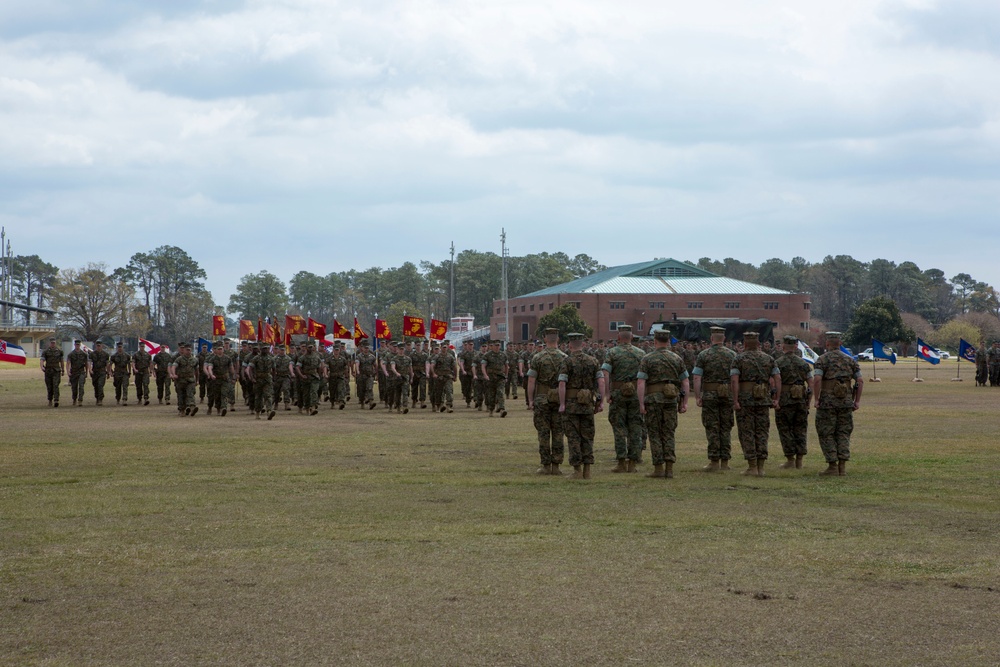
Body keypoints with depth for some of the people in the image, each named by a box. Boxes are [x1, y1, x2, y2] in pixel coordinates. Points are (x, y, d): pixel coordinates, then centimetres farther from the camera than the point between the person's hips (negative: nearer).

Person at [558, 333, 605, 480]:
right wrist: (601, 402, 1)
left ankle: (577, 471, -3)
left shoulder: (566, 361, -7)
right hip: (588, 404, 4)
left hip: (571, 403, -4)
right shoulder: (592, 361, 5)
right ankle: (587, 471, 6)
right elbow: (601, 381, -2)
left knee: (574, 438, 0)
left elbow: (562, 384, -16)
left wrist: (562, 404, -13)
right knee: (587, 437, 10)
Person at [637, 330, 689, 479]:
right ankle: (669, 469, 1)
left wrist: (641, 404, -10)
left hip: (653, 399, -3)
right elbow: (685, 382, 6)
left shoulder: (647, 359, -3)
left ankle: (659, 468, 2)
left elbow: (641, 383, -11)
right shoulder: (677, 359, 7)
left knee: (655, 434, 5)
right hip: (671, 399, 3)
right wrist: (684, 402, 10)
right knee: (669, 435, 8)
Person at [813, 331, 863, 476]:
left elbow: (817, 379, -18)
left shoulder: (822, 359, -4)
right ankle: (843, 466, 3)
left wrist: (816, 399, -12)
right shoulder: (850, 360, 9)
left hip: (827, 402, -4)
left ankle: (832, 466, 0)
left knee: (826, 434, 3)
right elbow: (860, 380, 4)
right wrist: (857, 400, 8)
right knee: (843, 434, 10)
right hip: (846, 403, 4)